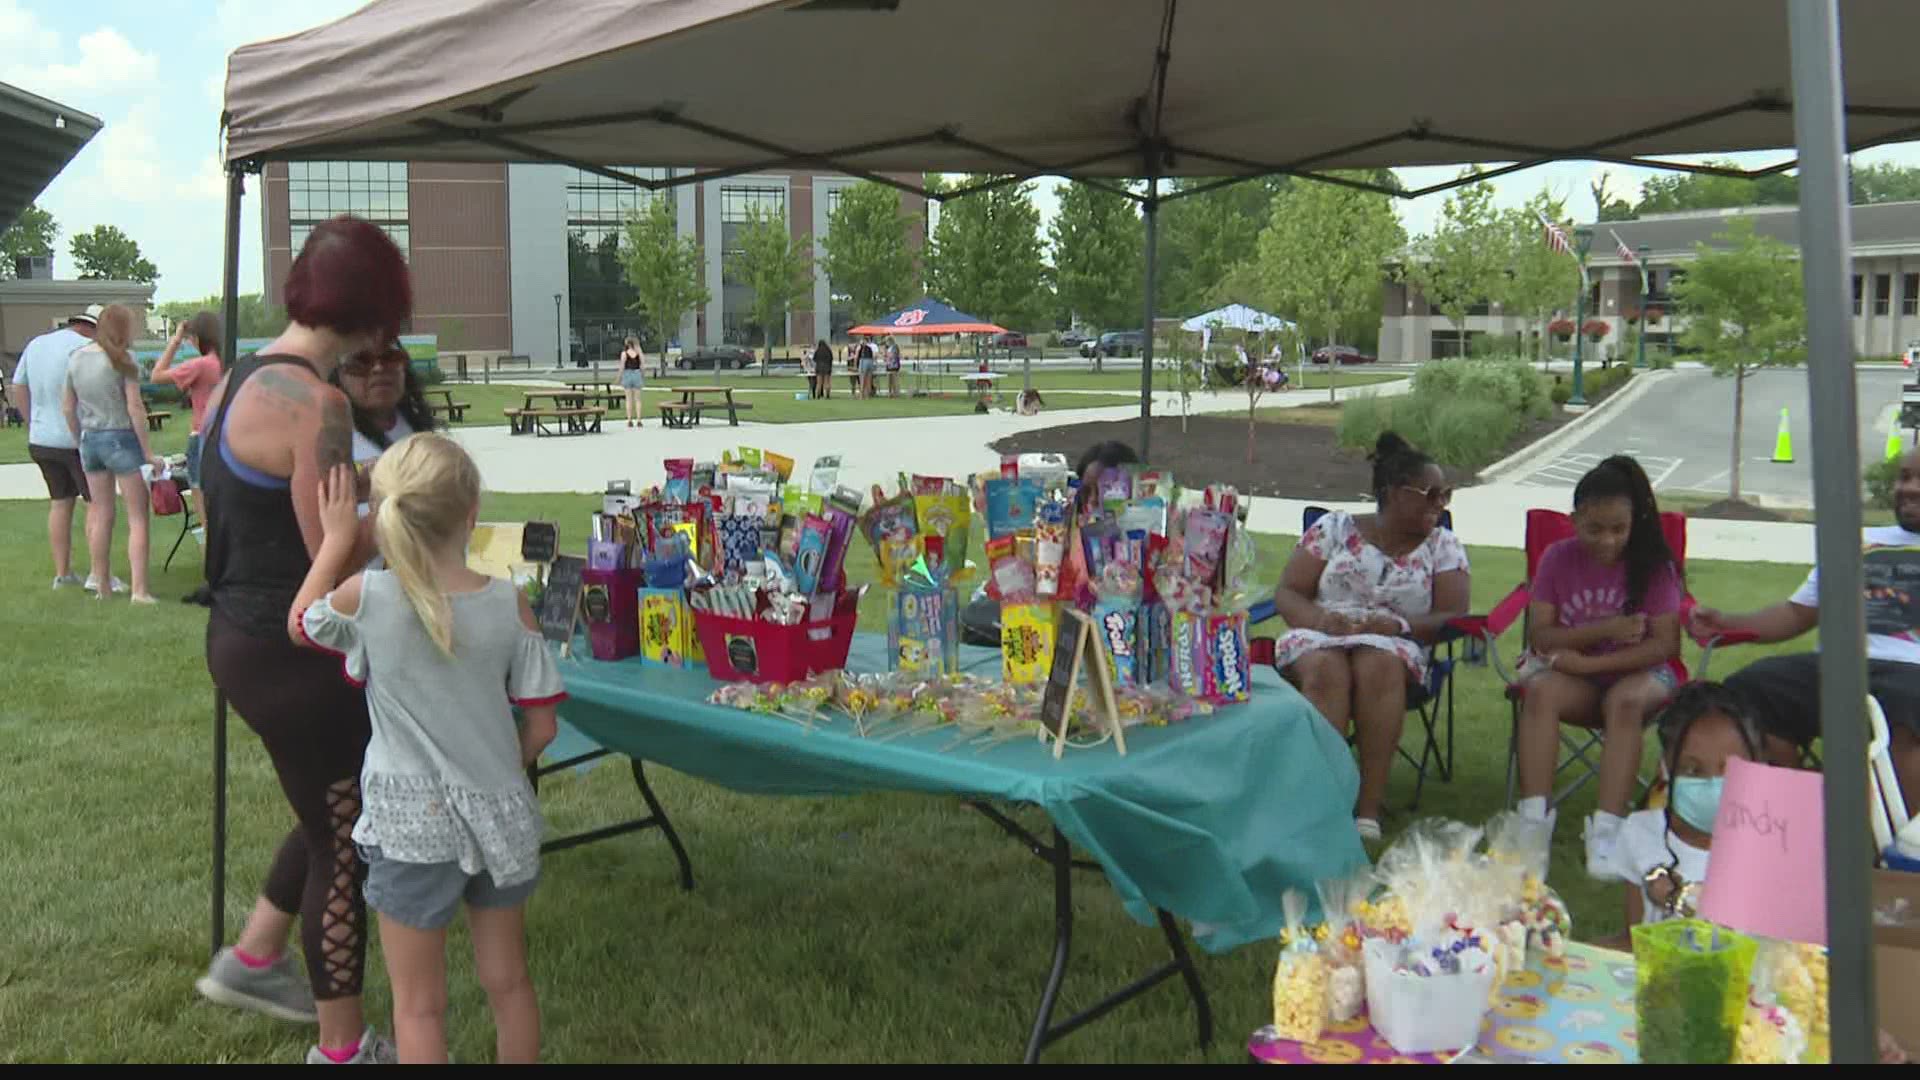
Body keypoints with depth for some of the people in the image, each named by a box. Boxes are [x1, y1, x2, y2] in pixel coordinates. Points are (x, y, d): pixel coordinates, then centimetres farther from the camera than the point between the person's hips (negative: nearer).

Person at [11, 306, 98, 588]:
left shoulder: (35, 344, 11)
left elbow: (18, 389, 16)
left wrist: (34, 427, 21)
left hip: (41, 439, 7)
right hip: (76, 440, -7)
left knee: (59, 503, 15)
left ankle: (62, 573, 19)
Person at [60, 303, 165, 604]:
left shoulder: (76, 358, 6)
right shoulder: (122, 360, -12)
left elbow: (68, 407, 10)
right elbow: (135, 408, -14)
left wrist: (80, 441, 21)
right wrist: (148, 453, -10)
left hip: (90, 441, 6)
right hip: (121, 439, -6)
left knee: (100, 515, 15)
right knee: (138, 519, 0)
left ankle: (101, 585, 22)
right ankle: (139, 590, -6)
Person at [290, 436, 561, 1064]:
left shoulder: (365, 597, -15)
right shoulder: (510, 604, -11)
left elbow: (299, 625, 8)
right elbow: (541, 725, -5)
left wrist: (337, 539, 11)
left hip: (411, 827, -2)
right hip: (499, 817, 2)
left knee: (419, 1006, 12)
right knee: (508, 982, 20)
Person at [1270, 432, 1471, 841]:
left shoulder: (1444, 546, 10)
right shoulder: (1335, 527, 9)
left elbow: (1452, 618, 0)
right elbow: (1287, 593, 5)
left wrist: (1396, 624, -18)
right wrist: (1322, 619, -17)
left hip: (1396, 647, 0)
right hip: (1318, 638, 0)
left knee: (1378, 665, -36)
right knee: (1328, 668, -36)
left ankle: (1369, 809, -36)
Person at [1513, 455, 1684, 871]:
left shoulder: (1653, 565, -6)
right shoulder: (1558, 559, -1)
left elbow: (1663, 643, -14)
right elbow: (1539, 636, -6)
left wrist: (1588, 662, -22)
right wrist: (1603, 630, -20)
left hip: (1637, 670, -1)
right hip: (1573, 670, 2)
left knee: (1626, 701, -36)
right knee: (1540, 691, -32)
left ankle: (1606, 832, -39)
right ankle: (1533, 821, -38)